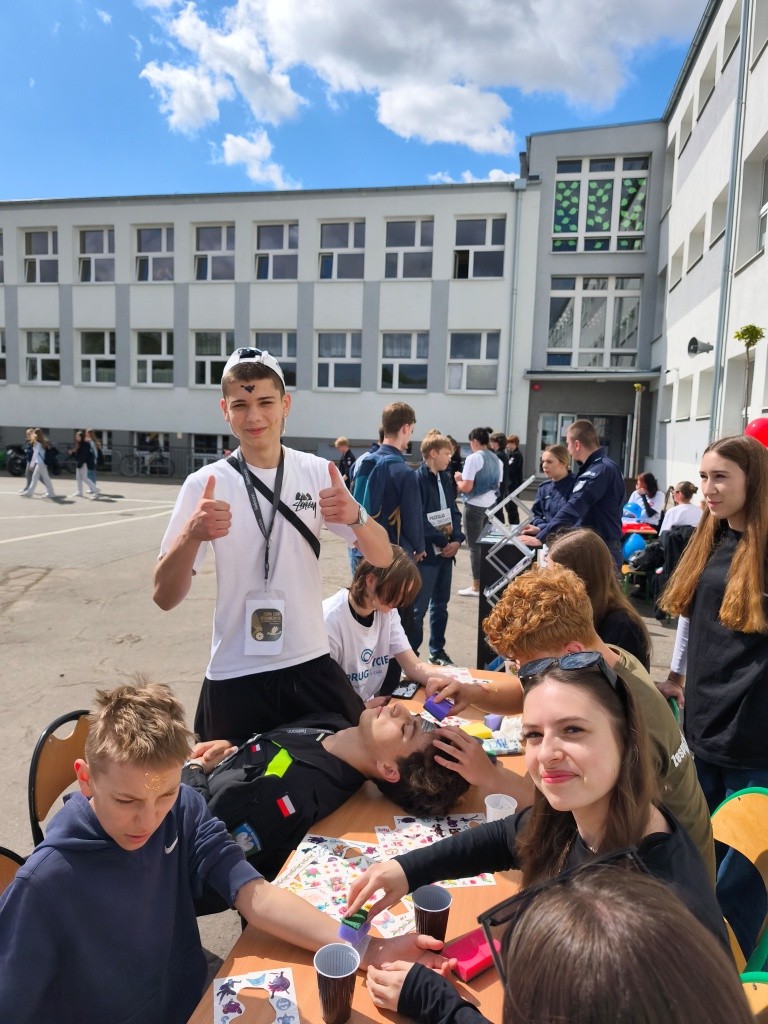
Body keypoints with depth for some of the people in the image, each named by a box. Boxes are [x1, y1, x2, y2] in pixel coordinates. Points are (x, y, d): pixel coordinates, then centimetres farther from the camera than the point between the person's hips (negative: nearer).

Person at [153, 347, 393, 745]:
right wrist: (192, 535, -30)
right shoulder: (205, 484, -8)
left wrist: (354, 516, -23)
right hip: (234, 677, -1)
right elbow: (165, 597, -11)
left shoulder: (318, 473, -3)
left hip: (311, 667, 2)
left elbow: (382, 558, -2)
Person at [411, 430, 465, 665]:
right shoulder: (417, 479, -13)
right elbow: (418, 519, -18)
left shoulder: (446, 479, 11)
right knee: (419, 608, -1)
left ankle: (437, 651, 28)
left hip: (446, 551, 8)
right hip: (427, 552, -8)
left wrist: (457, 540, -1)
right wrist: (441, 541, -14)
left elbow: (454, 511, 14)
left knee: (440, 604, 16)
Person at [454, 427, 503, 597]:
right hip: (491, 504, 7)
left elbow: (467, 487, -18)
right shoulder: (496, 460, 10)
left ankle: (477, 586, 5)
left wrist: (458, 480, 4)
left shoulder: (473, 458, -13)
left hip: (475, 506, -7)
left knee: (475, 545, 1)